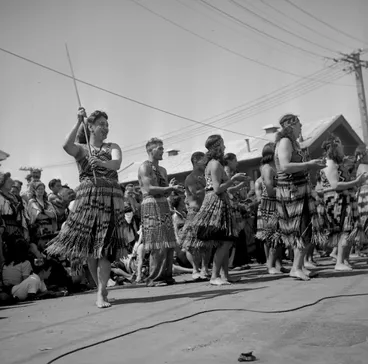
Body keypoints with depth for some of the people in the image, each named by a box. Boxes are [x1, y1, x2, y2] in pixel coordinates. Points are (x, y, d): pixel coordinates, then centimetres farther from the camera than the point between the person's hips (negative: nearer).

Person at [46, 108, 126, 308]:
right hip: (87, 197, 0)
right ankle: (100, 287, 17)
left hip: (111, 198, 0)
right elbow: (67, 146, -14)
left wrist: (100, 162, -29)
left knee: (105, 247, -9)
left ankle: (101, 293, -11)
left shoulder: (112, 147, 12)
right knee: (88, 247, 0)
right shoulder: (81, 148, 10)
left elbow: (116, 164, -9)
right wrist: (78, 122, -18)